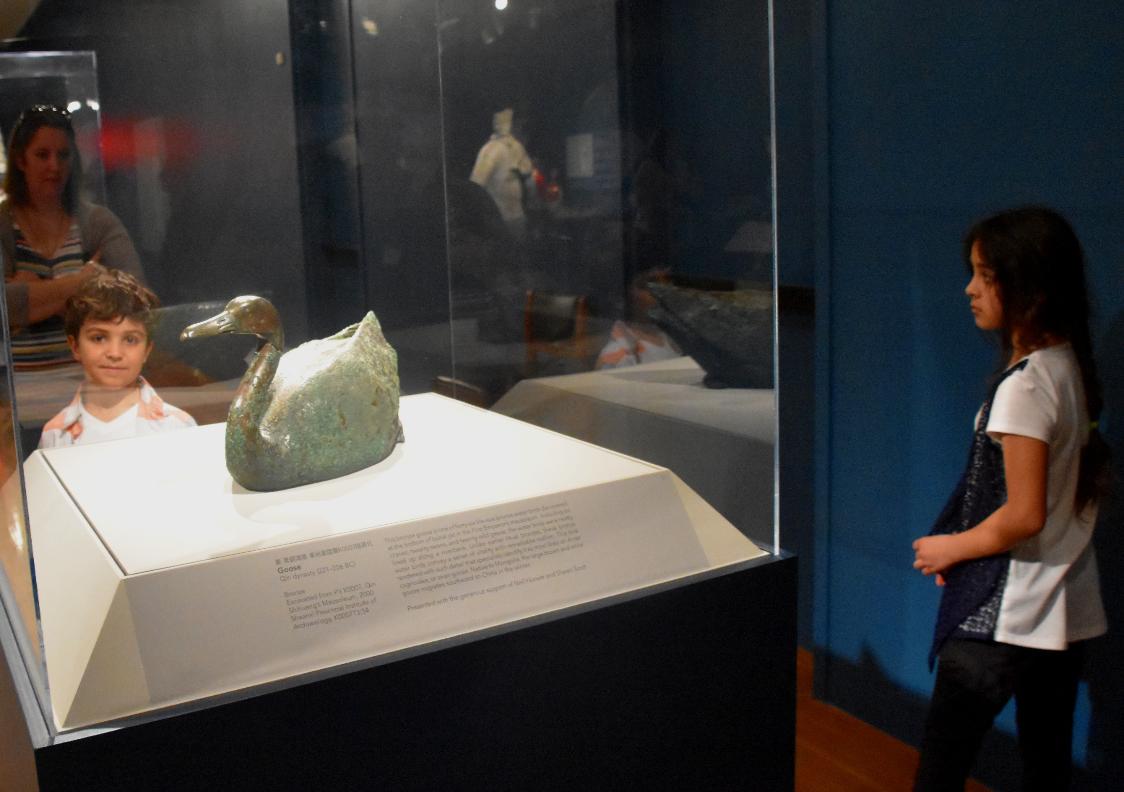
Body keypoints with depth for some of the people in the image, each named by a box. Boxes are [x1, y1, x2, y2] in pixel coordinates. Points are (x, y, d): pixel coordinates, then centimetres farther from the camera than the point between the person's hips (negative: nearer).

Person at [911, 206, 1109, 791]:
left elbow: (1023, 515, -22)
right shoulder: (1074, 368, 6)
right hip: (1068, 611, 9)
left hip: (1005, 618, -9)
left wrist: (951, 548, -6)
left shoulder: (1022, 386, -20)